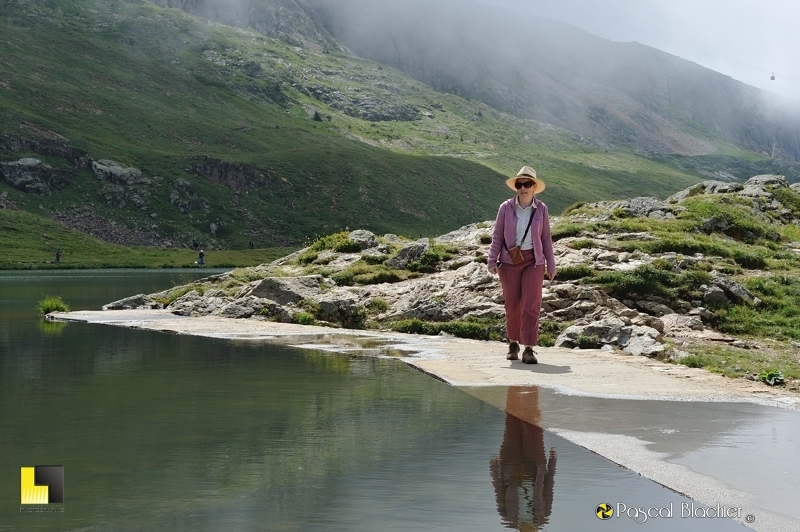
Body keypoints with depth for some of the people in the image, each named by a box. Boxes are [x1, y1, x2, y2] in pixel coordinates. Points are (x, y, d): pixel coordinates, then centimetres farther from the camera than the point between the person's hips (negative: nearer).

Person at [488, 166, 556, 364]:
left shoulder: (541, 209, 1)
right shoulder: (506, 207, -2)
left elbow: (546, 238, 7)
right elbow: (497, 236, 2)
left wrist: (551, 265, 8)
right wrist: (492, 260, -5)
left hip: (533, 261, 0)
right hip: (509, 261, 0)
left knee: (531, 305, -8)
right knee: (512, 305, 7)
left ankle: (529, 349, -9)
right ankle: (513, 344, 25)